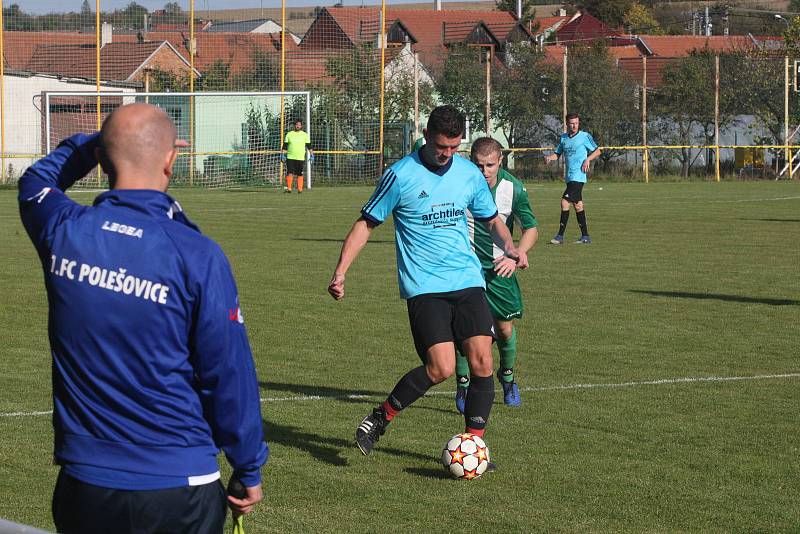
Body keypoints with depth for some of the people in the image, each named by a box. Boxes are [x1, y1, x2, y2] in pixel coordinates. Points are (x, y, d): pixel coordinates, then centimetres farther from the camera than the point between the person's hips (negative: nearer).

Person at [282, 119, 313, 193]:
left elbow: (309, 146, 6)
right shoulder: (289, 134, 9)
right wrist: (282, 154, 3)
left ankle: (300, 189, 7)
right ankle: (289, 188, -12)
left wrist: (311, 155, -1)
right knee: (289, 173, -11)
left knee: (300, 174, 1)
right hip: (290, 157, 0)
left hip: (300, 158, 0)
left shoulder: (305, 135, 6)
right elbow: (285, 145, 10)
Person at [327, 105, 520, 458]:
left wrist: (509, 248, 1)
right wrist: (340, 272, -9)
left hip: (468, 283, 5)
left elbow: (492, 219, 22)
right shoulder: (401, 175, -6)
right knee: (441, 368, -17)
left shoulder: (470, 174, 7)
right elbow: (366, 224, 0)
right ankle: (379, 419, 4)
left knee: (482, 363, -7)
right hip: (424, 287, -5)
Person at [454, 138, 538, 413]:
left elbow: (531, 227, -2)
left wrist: (521, 250, -20)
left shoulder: (513, 188, -12)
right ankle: (463, 385, 3)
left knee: (505, 328, 4)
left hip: (498, 266, 2)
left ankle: (507, 376, 34)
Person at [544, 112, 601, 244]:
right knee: (577, 205, 10)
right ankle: (585, 237, 16)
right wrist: (549, 158, -4)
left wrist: (587, 159, -12)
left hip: (578, 175, -7)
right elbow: (557, 154, 17)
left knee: (565, 202, -15)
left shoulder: (585, 136, -3)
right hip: (569, 177, 7)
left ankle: (560, 236, -13)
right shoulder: (563, 138, 13)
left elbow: (597, 151, 4)